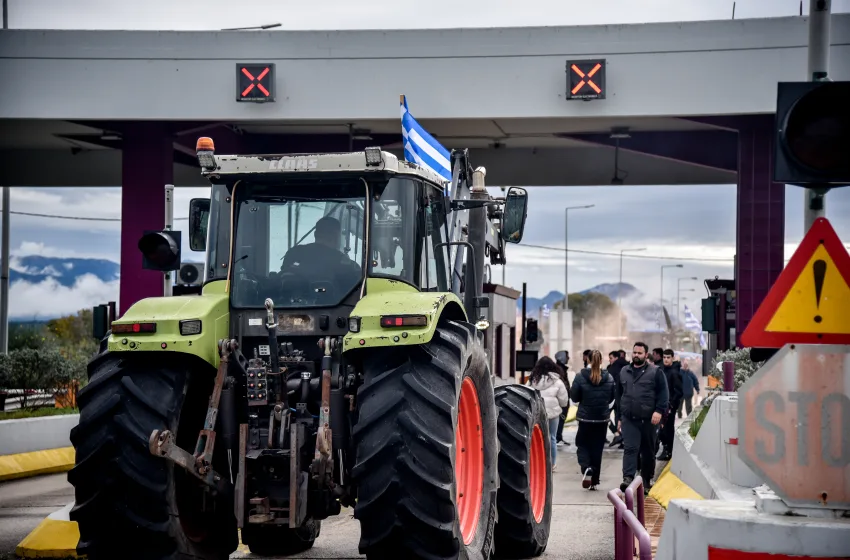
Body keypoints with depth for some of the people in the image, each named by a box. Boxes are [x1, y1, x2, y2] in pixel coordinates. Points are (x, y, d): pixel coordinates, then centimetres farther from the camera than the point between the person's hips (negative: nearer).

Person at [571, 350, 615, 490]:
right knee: (597, 447, 10)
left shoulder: (580, 376, -13)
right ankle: (594, 481, 12)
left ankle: (586, 468, -16)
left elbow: (574, 397, -7)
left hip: (585, 417, -2)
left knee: (582, 444, 13)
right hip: (603, 418, 2)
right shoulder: (609, 378, -5)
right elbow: (612, 397, 6)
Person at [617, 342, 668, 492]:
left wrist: (659, 411, -19)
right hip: (629, 419, 2)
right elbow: (620, 395, 20)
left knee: (648, 451, 8)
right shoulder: (624, 372, 15)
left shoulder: (655, 372, 1)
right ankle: (628, 478, -22)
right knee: (630, 448, -12)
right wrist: (620, 418, 19)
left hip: (649, 420, -2)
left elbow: (663, 394, -5)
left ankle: (646, 481, 18)